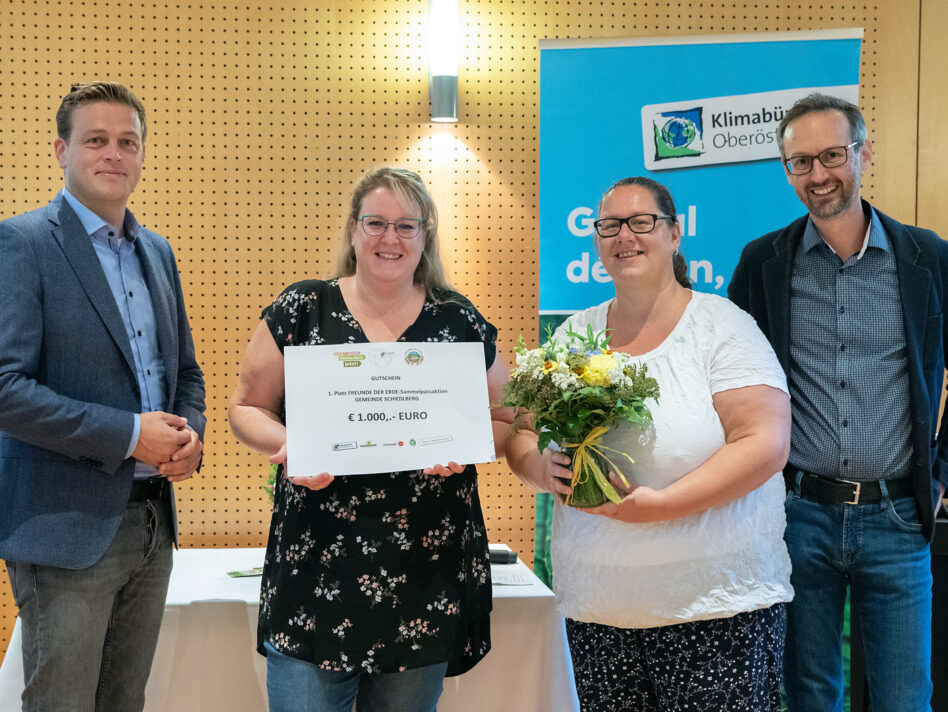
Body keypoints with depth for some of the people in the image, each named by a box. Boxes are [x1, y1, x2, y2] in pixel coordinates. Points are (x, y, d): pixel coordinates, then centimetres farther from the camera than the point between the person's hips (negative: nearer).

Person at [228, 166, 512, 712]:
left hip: (425, 574, 1)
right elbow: (247, 407, 7)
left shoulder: (461, 322, 5)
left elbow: (505, 420, 11)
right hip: (317, 567, -1)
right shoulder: (302, 309, 2)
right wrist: (287, 444, -13)